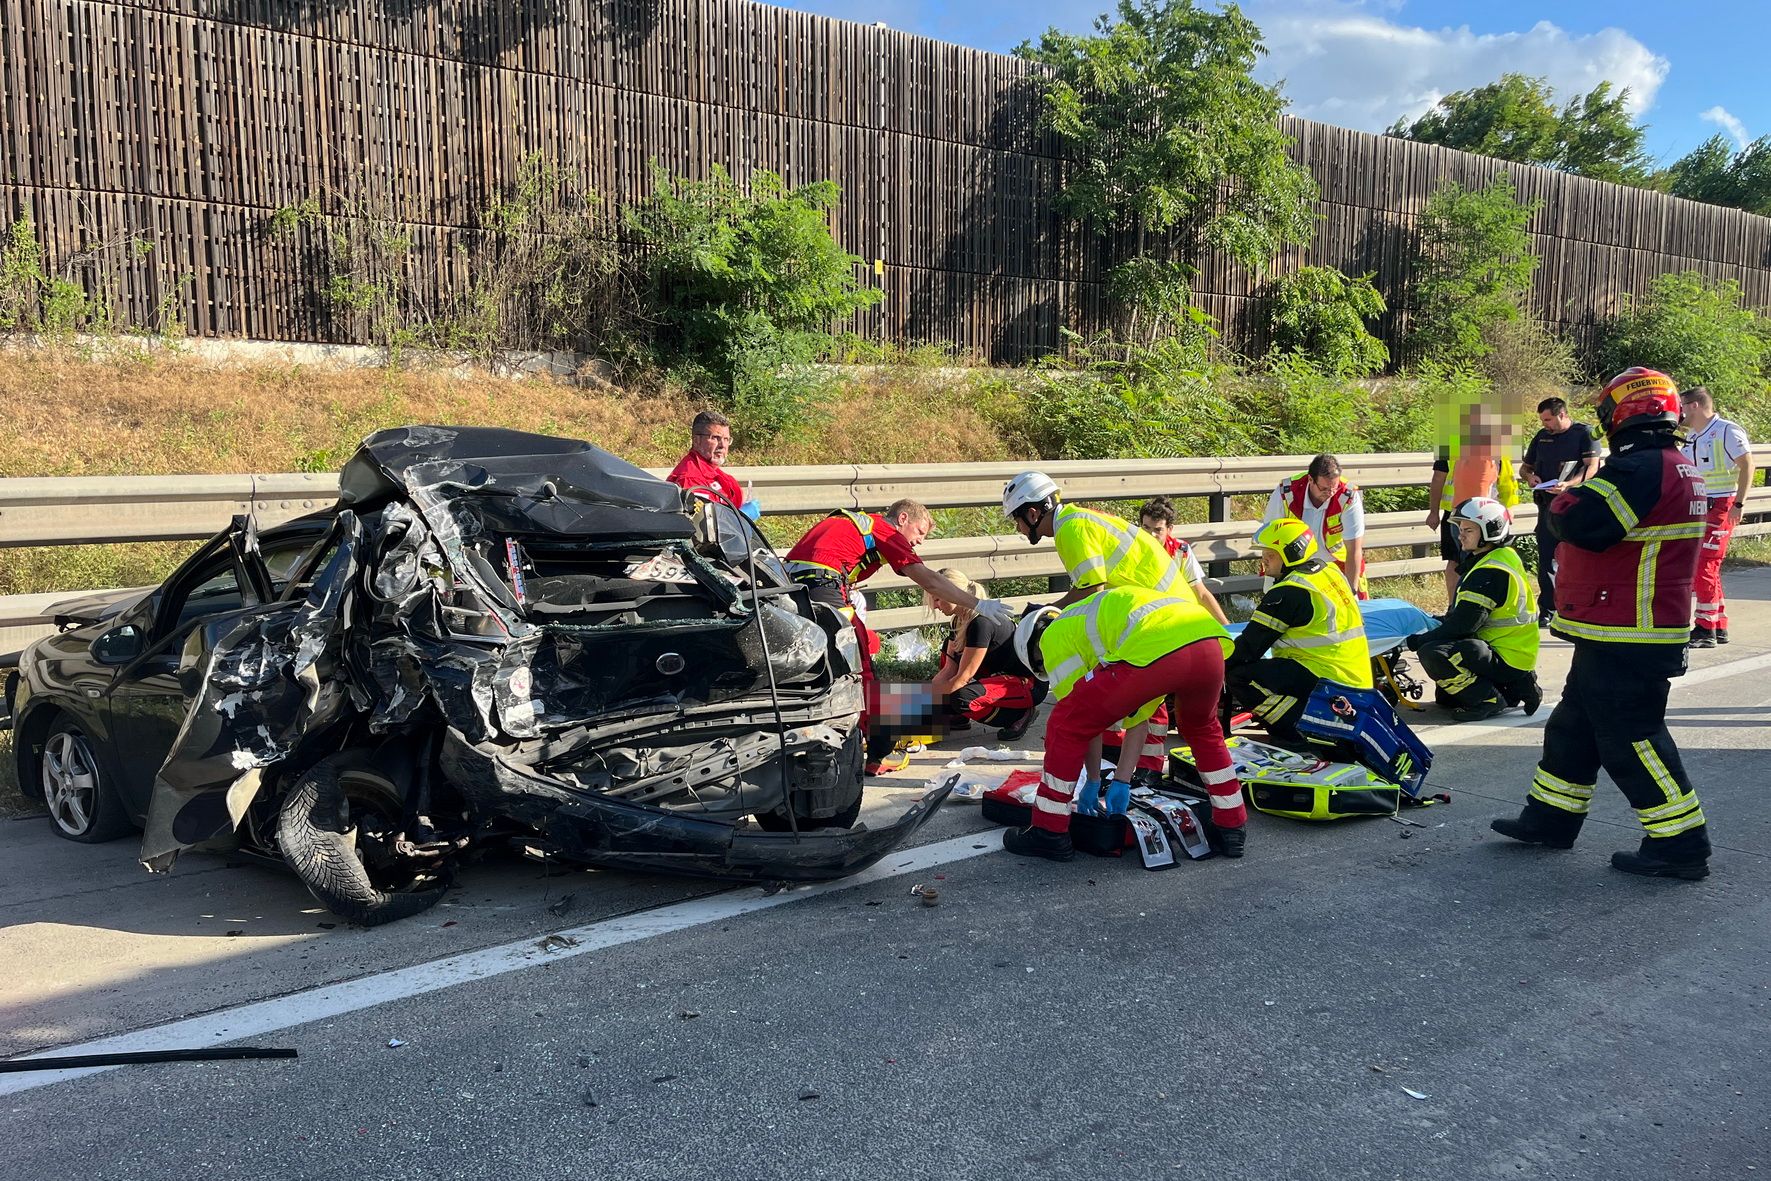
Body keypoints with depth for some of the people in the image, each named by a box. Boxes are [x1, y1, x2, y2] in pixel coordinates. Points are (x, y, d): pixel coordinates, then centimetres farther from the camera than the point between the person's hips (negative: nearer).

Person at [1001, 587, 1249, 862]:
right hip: (1211, 639, 8)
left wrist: (1093, 781, 31)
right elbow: (1138, 715, 42)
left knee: (1065, 725, 10)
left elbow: (1087, 717, 18)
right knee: (1203, 729, 37)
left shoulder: (1054, 636, 20)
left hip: (1156, 652, -8)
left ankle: (1049, 834, 16)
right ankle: (1233, 829, 40)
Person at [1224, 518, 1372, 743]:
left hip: (1326, 679, -10)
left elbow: (1250, 646, -12)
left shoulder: (1288, 593, -15)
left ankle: (1303, 735, -14)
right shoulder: (1331, 572, 11)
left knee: (1238, 675, -14)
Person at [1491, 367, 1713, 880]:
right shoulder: (1679, 466, 14)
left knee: (1630, 738, -3)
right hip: (1621, 632, 11)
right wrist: (1583, 492, 9)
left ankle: (1680, 844, 5)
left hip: (1628, 640, -11)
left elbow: (1579, 521, -27)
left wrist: (1564, 494, -6)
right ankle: (1550, 818, 28)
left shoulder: (1642, 468, -20)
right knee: (1575, 723, 18)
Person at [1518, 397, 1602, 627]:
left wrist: (1568, 484, -25)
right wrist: (1529, 477, 2)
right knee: (1546, 558, 4)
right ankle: (1546, 610, 10)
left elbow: (1592, 467, -10)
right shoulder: (1541, 437, 17)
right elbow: (1524, 467, 26)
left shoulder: (1585, 433, 1)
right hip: (1548, 504, 5)